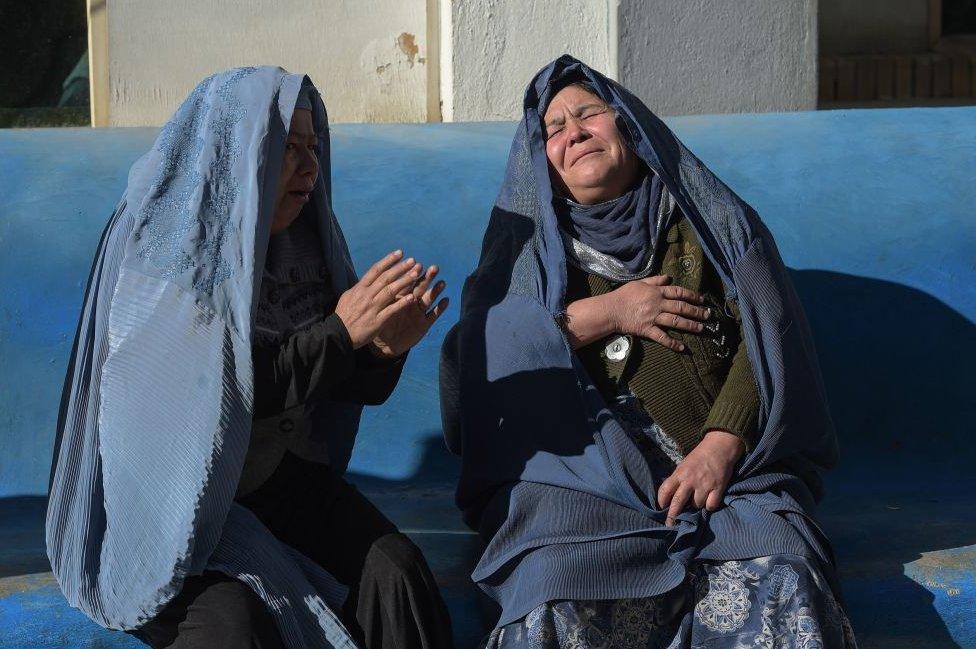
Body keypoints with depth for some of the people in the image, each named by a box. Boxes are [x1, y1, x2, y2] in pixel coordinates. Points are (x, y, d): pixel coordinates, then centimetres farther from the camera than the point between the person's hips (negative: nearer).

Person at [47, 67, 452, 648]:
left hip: (285, 479, 5)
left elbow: (353, 386, 7)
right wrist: (340, 333, -24)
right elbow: (212, 395, -22)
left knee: (394, 569, -21)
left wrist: (387, 347, -16)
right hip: (171, 489, -5)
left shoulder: (303, 243, 4)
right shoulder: (158, 249, -14)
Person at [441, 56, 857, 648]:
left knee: (783, 597, -31)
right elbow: (475, 349, 2)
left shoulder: (712, 221, 16)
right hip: (580, 473, 0)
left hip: (725, 468, 1)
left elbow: (767, 338, 4)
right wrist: (605, 314, -3)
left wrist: (721, 445, -12)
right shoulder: (530, 239, 18)